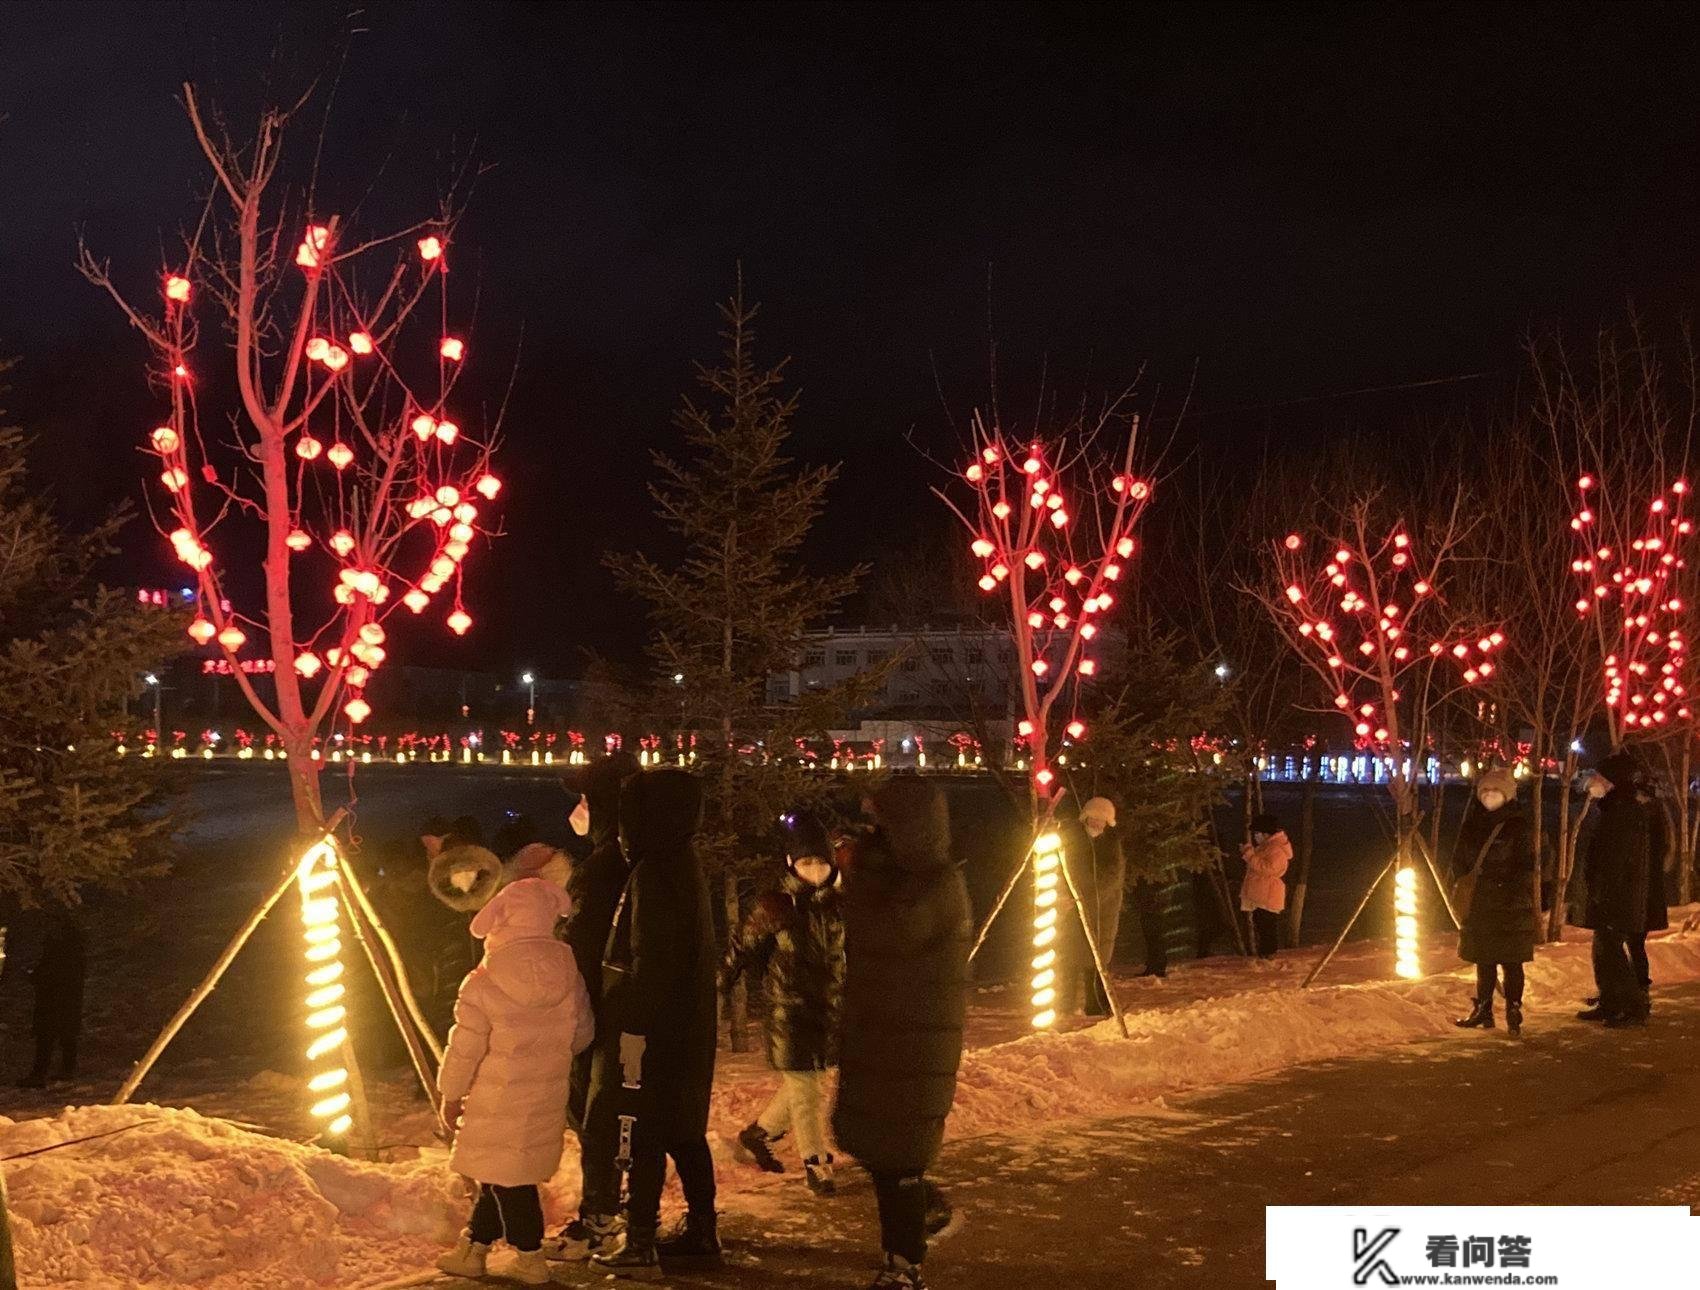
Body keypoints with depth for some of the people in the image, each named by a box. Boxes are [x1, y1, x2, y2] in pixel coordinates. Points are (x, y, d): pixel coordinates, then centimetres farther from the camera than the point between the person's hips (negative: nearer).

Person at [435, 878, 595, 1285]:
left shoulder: (482, 986, -18)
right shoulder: (569, 977, -6)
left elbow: (464, 1049, -11)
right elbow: (582, 1034, 5)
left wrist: (451, 1094, 5)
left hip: (498, 1102, -5)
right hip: (547, 1098, 5)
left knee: (507, 1180, 8)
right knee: (497, 1175, 18)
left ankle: (531, 1259, 12)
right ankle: (473, 1246, 27)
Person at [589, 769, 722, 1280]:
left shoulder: (653, 874, -18)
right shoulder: (685, 865, 11)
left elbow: (647, 963, -22)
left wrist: (633, 1028, -20)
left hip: (651, 1029, -10)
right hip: (686, 1028, 10)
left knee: (643, 1133, -2)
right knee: (684, 1131, 16)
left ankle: (640, 1246, 3)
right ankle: (701, 1232, 25)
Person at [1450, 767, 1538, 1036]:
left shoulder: (1520, 824, -6)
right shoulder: (1475, 822, 10)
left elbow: (1525, 866, -10)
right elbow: (1461, 862, 15)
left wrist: (1522, 898, -17)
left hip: (1511, 903, -6)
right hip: (1481, 902, 6)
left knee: (1511, 961, -2)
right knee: (1484, 960, 12)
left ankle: (1514, 1013, 4)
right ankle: (1483, 1011, 20)